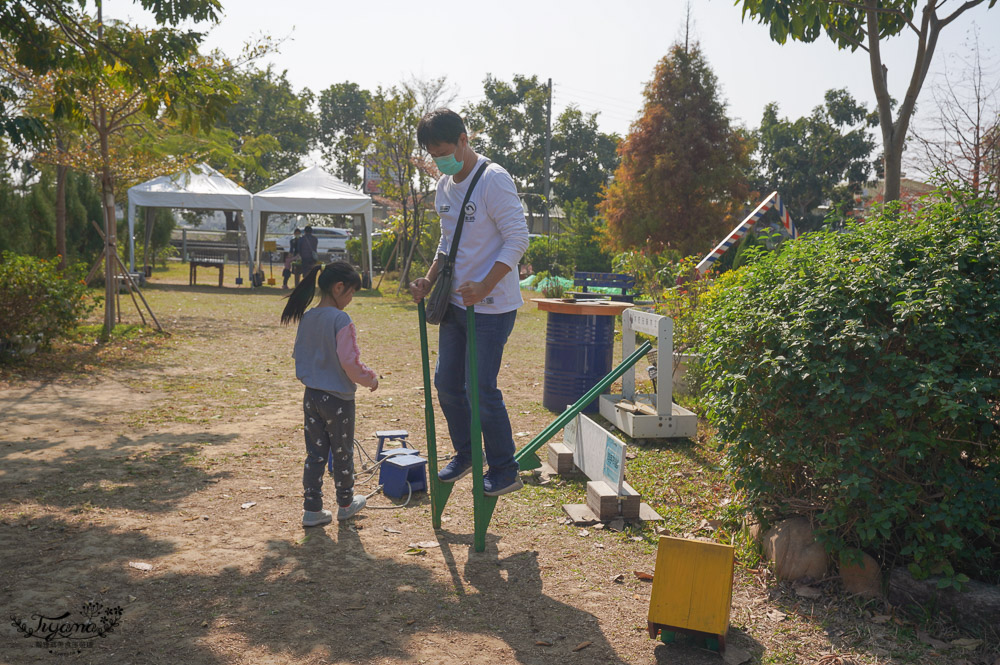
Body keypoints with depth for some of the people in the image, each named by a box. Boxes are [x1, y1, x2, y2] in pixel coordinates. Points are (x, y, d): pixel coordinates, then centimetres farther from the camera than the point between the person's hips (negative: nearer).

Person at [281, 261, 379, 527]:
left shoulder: (306, 318, 2)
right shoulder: (340, 319, -20)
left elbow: (299, 356, 12)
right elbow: (350, 362, -22)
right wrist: (371, 379, -7)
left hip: (311, 396, 6)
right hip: (338, 399, -6)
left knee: (315, 453, 12)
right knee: (342, 453, 12)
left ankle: (312, 509, 15)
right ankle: (346, 503, 29)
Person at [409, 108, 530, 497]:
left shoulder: (493, 180, -14)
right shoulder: (444, 186, 12)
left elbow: (518, 239, -18)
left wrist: (484, 286, -25)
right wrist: (429, 281, 8)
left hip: (492, 307, -8)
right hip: (456, 303, 8)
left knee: (481, 389, -5)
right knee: (447, 382, 13)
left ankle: (504, 471, 12)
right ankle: (465, 454, 32)